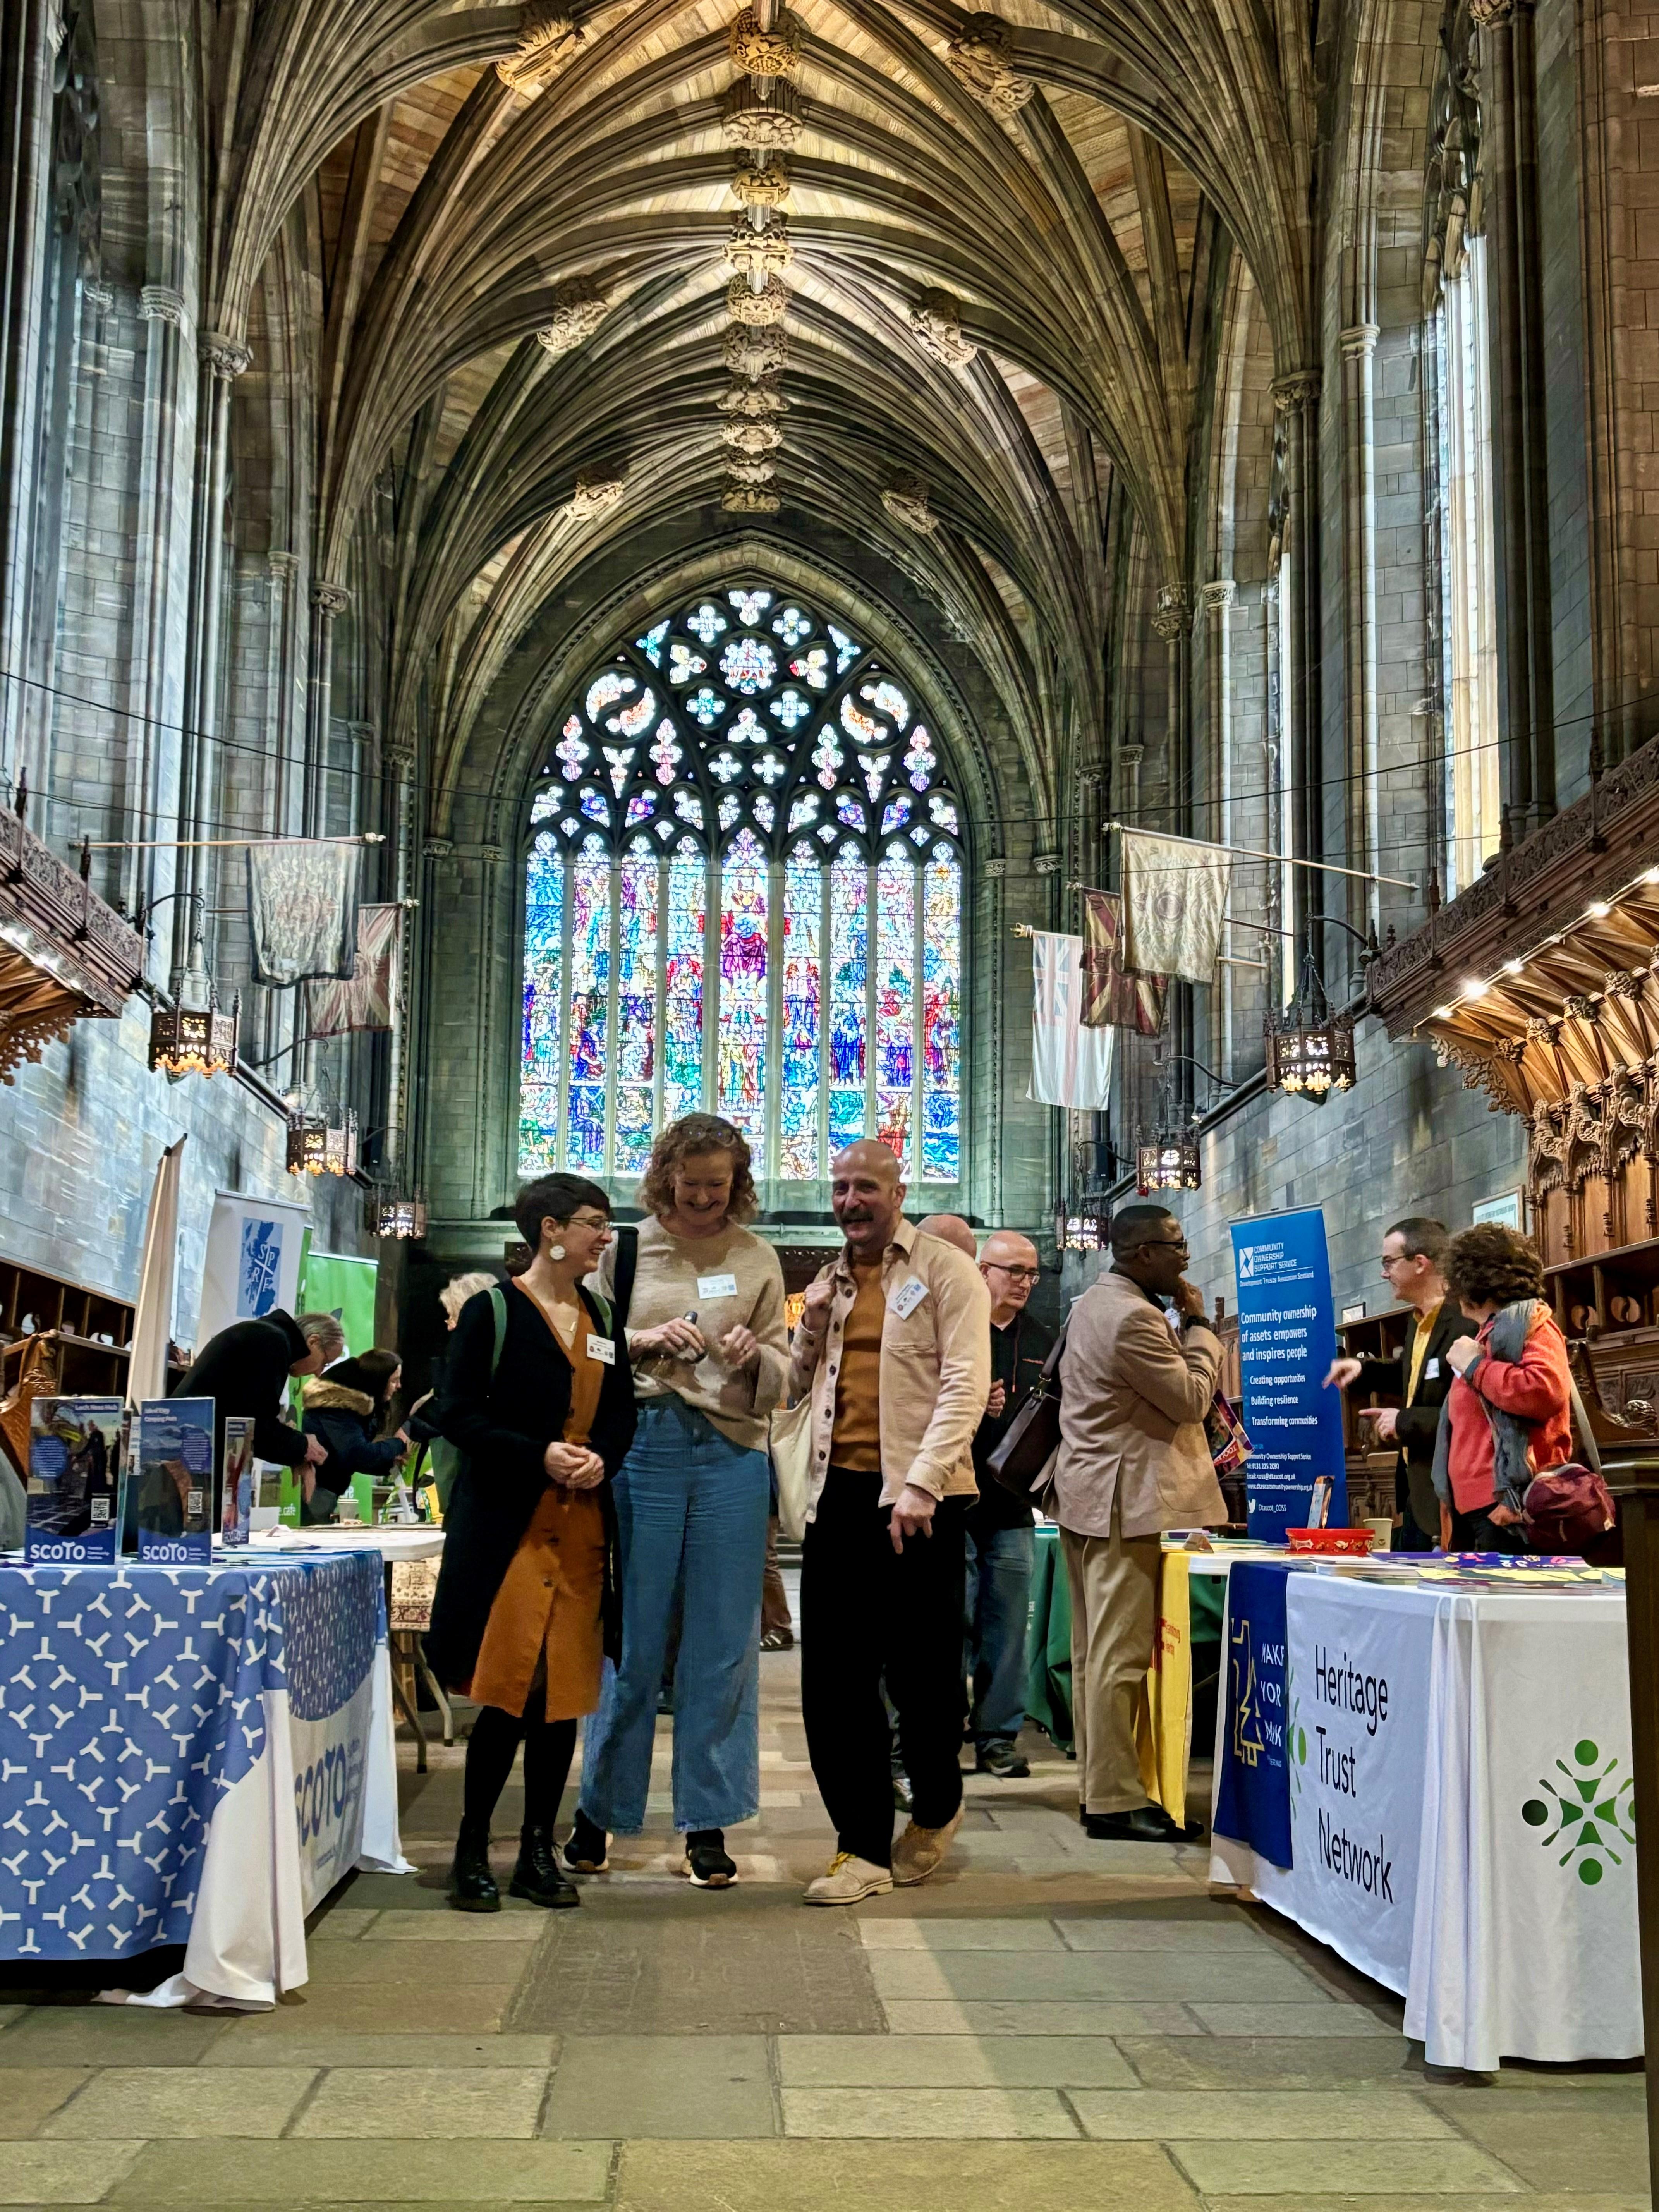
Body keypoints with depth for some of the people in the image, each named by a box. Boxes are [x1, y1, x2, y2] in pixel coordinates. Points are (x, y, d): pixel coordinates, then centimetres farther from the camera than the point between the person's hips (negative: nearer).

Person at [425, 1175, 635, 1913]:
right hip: (506, 1523, -5)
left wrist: (602, 1458, -5)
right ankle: (472, 1853, 6)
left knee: (565, 1693, 6)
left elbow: (623, 1412, 16)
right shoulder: (493, 1311, -3)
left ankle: (539, 1852, 16)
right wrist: (540, 1456, -18)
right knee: (508, 1690, -8)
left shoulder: (602, 1320, 15)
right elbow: (457, 1414, -7)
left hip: (582, 1526, 6)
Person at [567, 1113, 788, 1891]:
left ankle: (708, 1823, 15)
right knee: (629, 1640, 4)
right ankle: (599, 1808, 19)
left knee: (723, 1644, 4)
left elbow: (783, 1375, 11)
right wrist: (642, 1342, -11)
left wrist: (754, 1357, -10)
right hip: (640, 1447, -1)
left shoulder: (757, 1259, 11)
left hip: (731, 1455, 1)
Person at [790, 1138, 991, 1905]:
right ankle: (864, 1847, 11)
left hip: (917, 1496, -5)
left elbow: (965, 1384, -9)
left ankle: (936, 1808, 29)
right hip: (838, 1492, 5)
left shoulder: (945, 1271, -1)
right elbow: (797, 1390, 22)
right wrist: (811, 1331, 2)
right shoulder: (828, 1282, 17)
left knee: (921, 1671, 4)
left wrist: (921, 1484, -18)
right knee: (833, 1676, 2)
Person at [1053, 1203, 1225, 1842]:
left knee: (1094, 1652, 13)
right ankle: (1114, 1802, -5)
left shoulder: (1095, 1304, 17)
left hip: (1088, 1497, 11)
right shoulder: (1132, 1317, -18)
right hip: (1126, 1504, -11)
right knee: (1121, 1657, -8)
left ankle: (1097, 1789, 19)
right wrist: (1197, 1325, -4)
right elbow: (1193, 1400, -14)